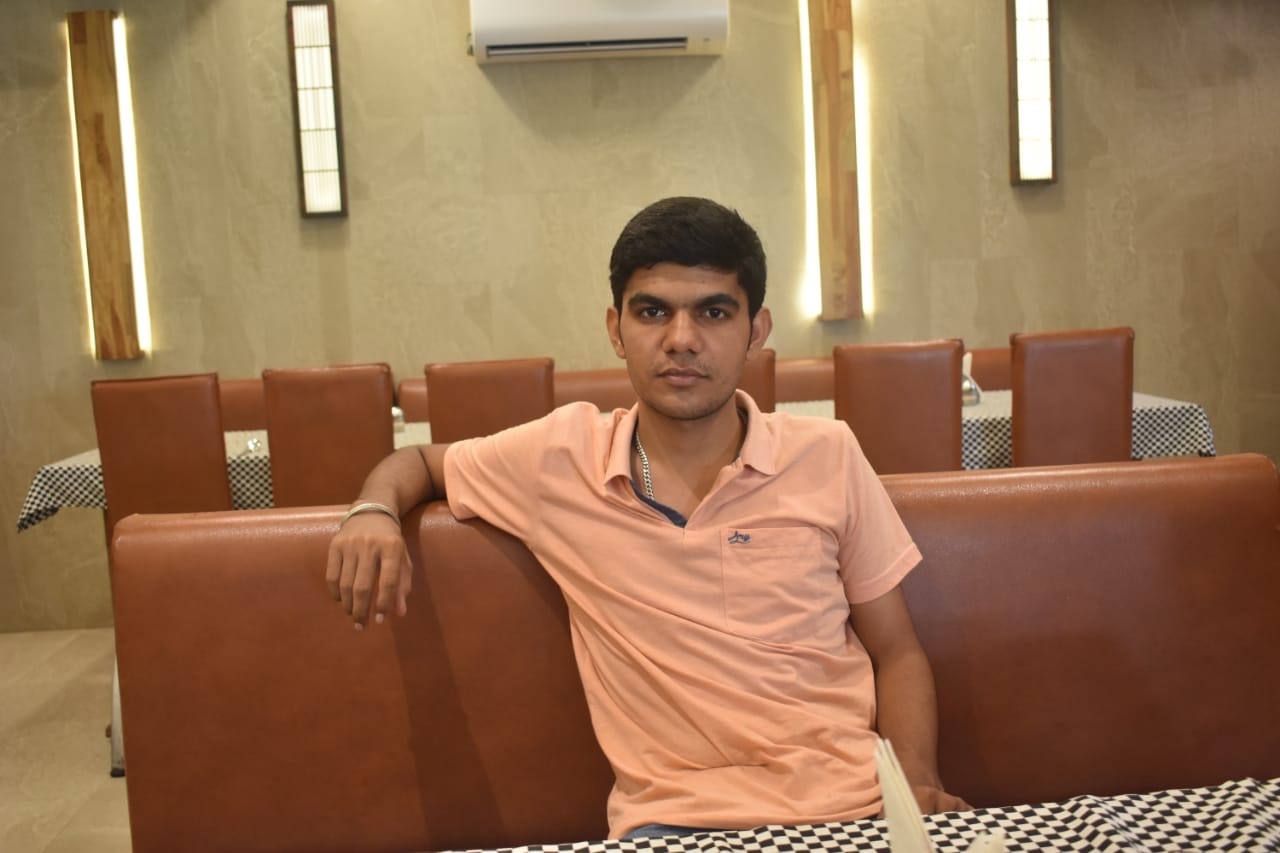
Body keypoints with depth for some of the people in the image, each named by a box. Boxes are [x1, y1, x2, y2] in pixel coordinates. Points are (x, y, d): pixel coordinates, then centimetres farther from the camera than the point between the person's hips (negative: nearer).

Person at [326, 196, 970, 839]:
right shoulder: (560, 456, 2)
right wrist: (374, 512, -3)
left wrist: (920, 786, -8)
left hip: (851, 804, 2)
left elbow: (896, 653, 10)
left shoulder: (827, 455, 3)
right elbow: (417, 462, 20)